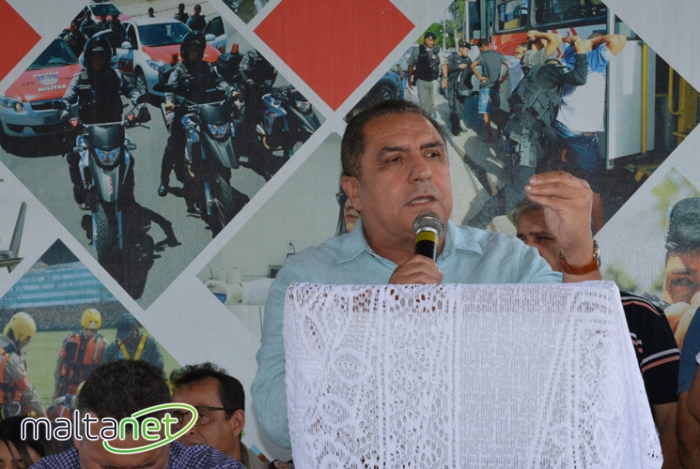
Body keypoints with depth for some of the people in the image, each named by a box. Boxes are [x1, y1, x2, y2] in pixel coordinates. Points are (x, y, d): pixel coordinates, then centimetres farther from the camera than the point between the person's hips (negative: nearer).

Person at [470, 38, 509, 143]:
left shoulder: (483, 56, -7)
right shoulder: (499, 55, 6)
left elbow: (472, 66, -24)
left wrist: (479, 77, -13)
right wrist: (504, 78, 4)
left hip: (485, 87, -5)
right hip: (496, 87, 5)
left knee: (486, 112, 0)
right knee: (497, 110, 19)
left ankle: (490, 137, -4)